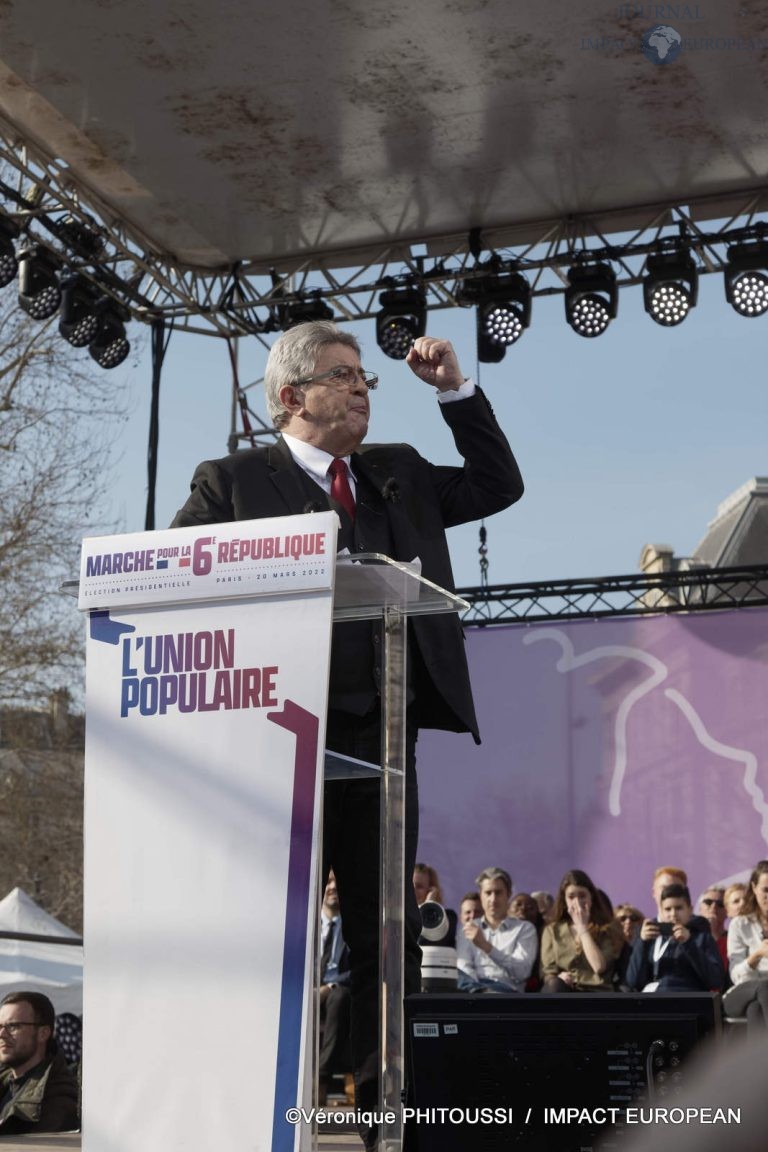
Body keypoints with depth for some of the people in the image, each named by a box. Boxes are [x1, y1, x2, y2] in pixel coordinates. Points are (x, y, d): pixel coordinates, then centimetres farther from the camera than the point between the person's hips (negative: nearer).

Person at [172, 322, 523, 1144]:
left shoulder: (400, 475, 20)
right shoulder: (233, 483, 5)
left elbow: (498, 485, 22)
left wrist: (455, 390, 13)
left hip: (381, 736, 5)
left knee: (389, 933, 7)